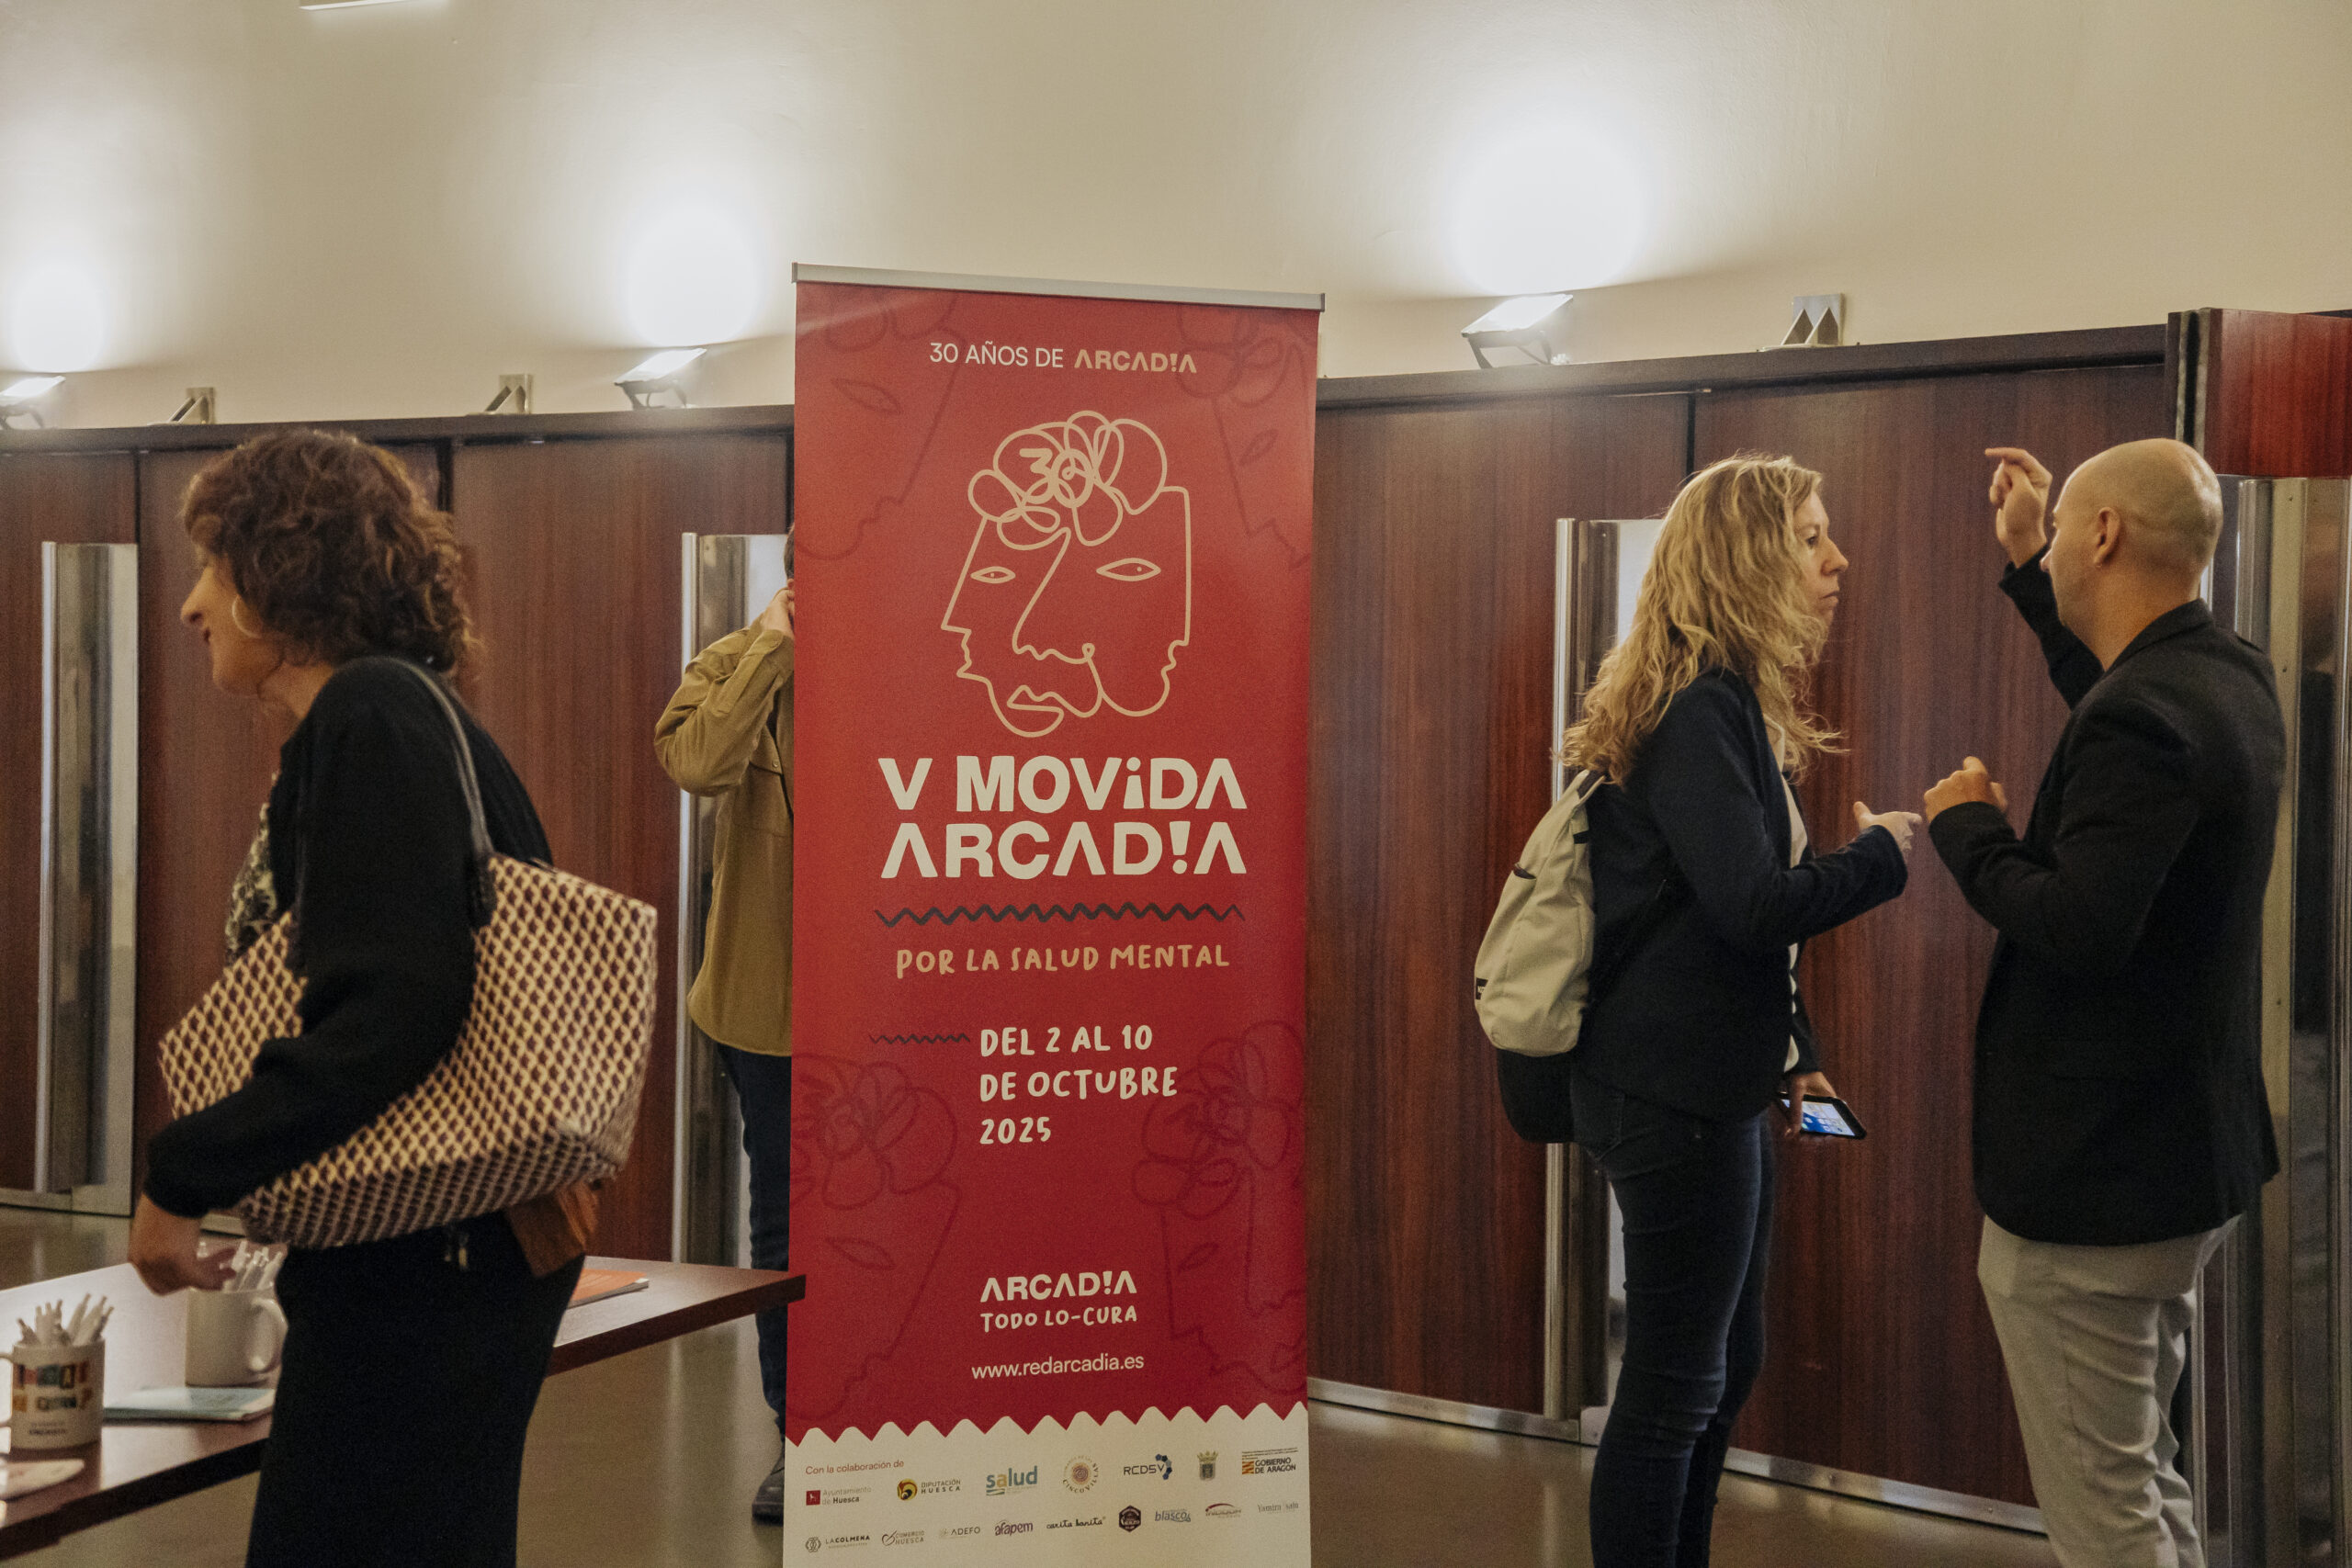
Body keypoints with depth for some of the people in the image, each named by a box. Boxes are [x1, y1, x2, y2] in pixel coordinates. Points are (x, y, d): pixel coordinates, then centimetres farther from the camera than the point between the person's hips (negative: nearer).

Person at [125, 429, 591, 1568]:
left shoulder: (369, 721, -15)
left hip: (425, 1257, -10)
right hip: (415, 1253, 10)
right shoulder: (385, 718, 14)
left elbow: (393, 1009, -24)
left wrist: (183, 1177, -19)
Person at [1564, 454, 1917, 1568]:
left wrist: (1790, 1052, 13)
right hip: (1673, 1096, -10)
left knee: (1726, 1364, 19)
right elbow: (1754, 903, -26)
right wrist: (1880, 856, -10)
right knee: (1675, 1385, -1)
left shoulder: (1730, 705, 13)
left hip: (1712, 1088, 10)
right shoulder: (1698, 710, -17)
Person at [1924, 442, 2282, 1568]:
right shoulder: (2232, 679, 6)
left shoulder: (2143, 718, -24)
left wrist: (1968, 829, -15)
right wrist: (2022, 565, 29)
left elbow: (2077, 928, -31)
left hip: (2093, 1173, -10)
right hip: (2190, 1156, 10)